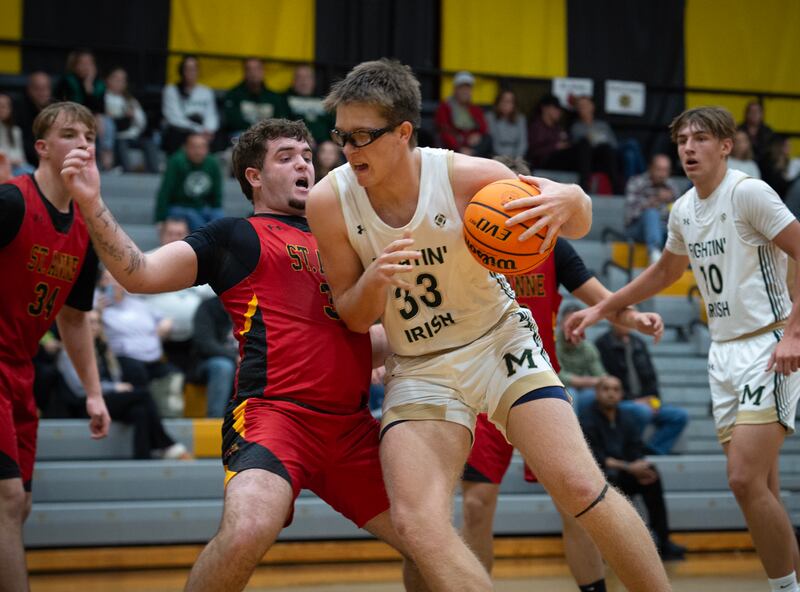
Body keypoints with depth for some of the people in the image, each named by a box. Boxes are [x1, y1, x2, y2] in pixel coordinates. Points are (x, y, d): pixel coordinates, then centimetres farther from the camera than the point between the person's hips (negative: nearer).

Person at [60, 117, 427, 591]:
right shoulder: (238, 237, 8)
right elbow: (141, 274, -3)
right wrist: (92, 205, -15)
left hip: (351, 423, 6)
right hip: (274, 410, -6)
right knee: (248, 530, -33)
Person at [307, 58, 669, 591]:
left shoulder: (466, 176, -19)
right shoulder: (329, 201, -14)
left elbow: (578, 228, -3)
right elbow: (355, 319, -3)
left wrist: (570, 201, -29)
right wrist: (375, 278, -26)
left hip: (499, 341, -2)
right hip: (419, 367, 2)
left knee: (582, 488, -17)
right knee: (418, 526, -19)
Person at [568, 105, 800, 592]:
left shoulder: (748, 192, -12)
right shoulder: (683, 211, 12)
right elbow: (666, 272, 30)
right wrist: (602, 308, 28)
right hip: (723, 350, 8)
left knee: (746, 480, -16)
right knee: (759, 488, 6)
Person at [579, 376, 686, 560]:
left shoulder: (626, 418, 10)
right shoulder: (588, 419, -9)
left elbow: (636, 453, 4)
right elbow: (595, 458, -18)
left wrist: (641, 470, -20)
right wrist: (629, 467, -24)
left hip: (623, 477, 6)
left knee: (651, 473, -19)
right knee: (611, 475, -36)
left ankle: (662, 541, -20)